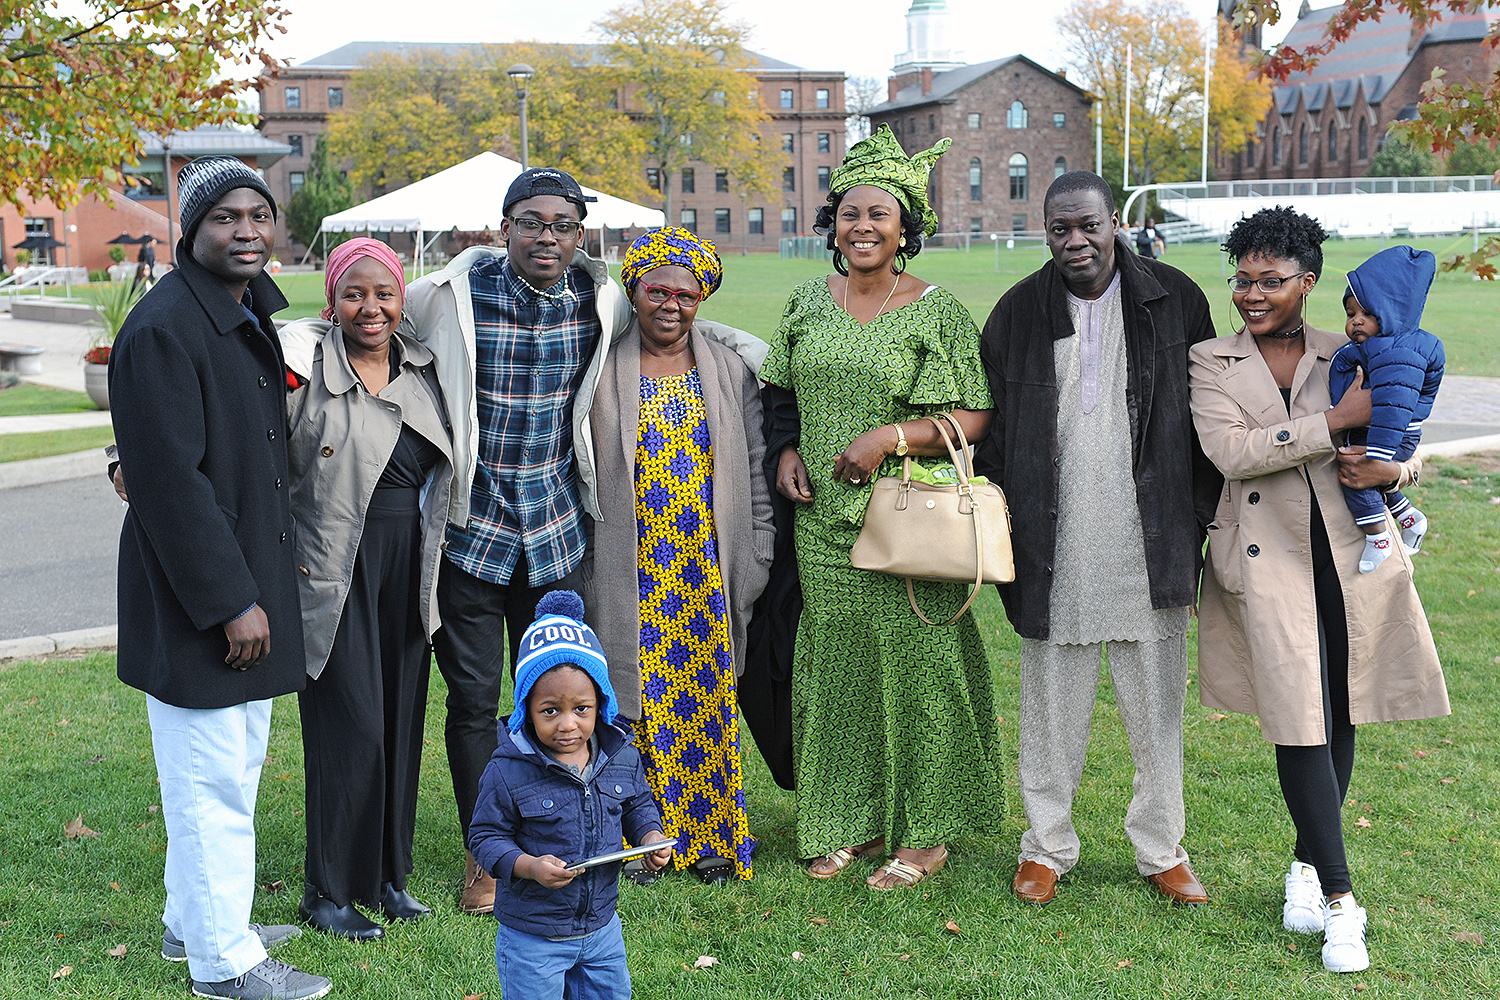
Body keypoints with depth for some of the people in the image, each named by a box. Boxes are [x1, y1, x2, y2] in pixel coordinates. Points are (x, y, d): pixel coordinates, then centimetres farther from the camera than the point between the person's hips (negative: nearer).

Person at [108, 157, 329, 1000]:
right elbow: (171, 480, -23)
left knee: (235, 768, 20)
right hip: (193, 598, -10)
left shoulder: (251, 316, 11)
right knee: (212, 779, 0)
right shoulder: (164, 329, -19)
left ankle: (194, 921, 35)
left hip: (249, 580, 10)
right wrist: (231, 601, -22)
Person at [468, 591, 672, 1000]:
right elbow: (486, 836, -13)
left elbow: (638, 805, 11)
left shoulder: (620, 755, -6)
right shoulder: (508, 770, -20)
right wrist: (530, 867, -29)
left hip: (602, 928, 5)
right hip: (531, 935, -4)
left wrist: (651, 837, -9)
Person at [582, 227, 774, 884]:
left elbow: (755, 475, 8)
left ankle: (710, 835, 17)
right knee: (640, 701, 2)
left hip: (709, 572, 1)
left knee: (709, 700, 5)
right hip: (633, 575, -1)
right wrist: (583, 574, -1)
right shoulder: (603, 373, 2)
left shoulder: (730, 373, 7)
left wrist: (755, 561, 2)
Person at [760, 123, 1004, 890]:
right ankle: (852, 819, 23)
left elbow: (974, 417, -8)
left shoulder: (937, 312, -5)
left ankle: (923, 832, 14)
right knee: (835, 661, 9)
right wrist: (788, 452, 2)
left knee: (912, 662, 0)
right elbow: (785, 393, 20)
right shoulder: (807, 302, 9)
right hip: (824, 516, 5)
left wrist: (892, 436, -18)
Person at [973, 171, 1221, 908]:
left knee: (1156, 701, 9)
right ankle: (1047, 846, 24)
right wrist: (993, 530, 3)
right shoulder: (1018, 313, 2)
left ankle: (1161, 847, 25)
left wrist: (1199, 519, 2)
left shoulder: (1174, 301, 1)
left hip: (1149, 544, 0)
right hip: (1053, 549, 0)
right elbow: (988, 427, 7)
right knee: (1052, 701, 9)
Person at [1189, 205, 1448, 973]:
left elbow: (1411, 446, 14)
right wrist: (1336, 419, -18)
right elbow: (1230, 450, -13)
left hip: (1350, 555, 3)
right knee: (1301, 723, -8)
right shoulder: (1212, 361, 3)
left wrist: (1393, 469, -11)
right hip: (1268, 559, -2)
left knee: (1339, 721, 9)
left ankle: (1307, 865, 29)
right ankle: (1339, 898, 0)